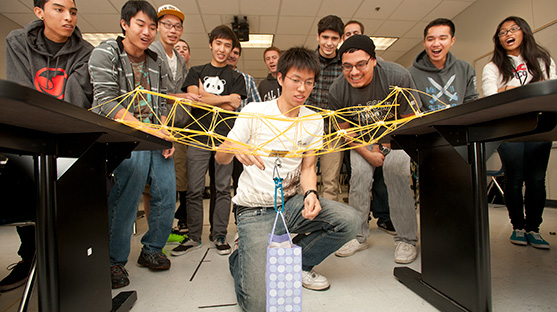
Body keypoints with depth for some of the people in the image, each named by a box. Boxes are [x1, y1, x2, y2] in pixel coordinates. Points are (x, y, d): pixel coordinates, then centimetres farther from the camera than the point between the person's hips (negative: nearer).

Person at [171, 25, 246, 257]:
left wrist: (205, 95, -3)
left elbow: (233, 107, 0)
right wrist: (225, 99, -3)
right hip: (199, 136, 1)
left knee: (223, 188, 1)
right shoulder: (196, 72, 18)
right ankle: (194, 237, 12)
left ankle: (219, 235, 12)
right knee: (194, 190, 0)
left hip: (226, 138, 0)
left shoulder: (236, 77, 15)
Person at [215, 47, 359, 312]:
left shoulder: (313, 121, 5)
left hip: (291, 203, 5)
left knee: (348, 220, -18)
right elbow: (220, 158, -5)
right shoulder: (254, 111, -6)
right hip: (255, 209, -4)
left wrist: (310, 194, -16)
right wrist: (235, 147, -29)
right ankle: (242, 259, 17)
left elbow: (307, 168, 6)